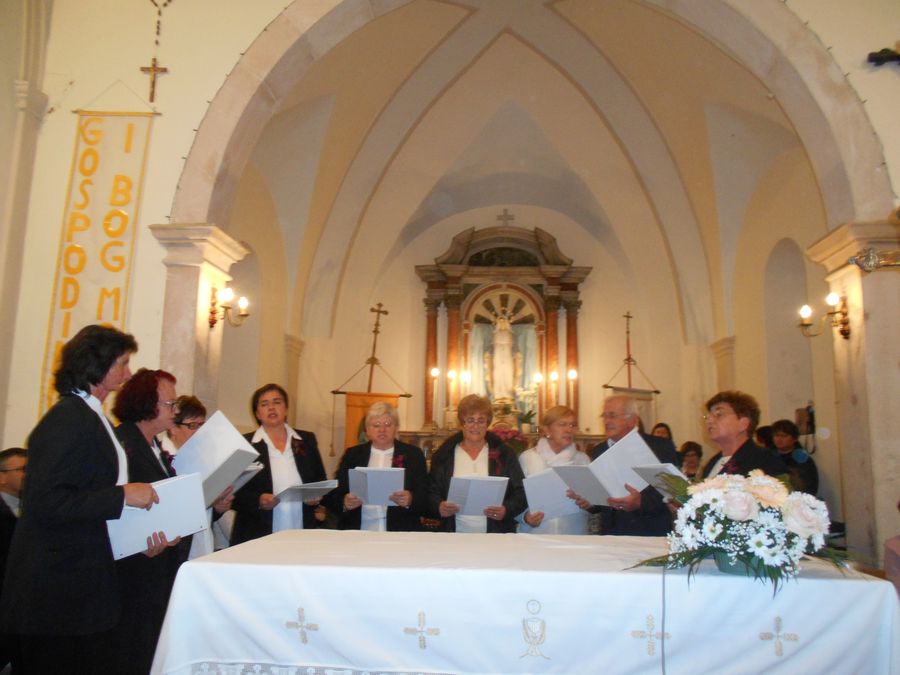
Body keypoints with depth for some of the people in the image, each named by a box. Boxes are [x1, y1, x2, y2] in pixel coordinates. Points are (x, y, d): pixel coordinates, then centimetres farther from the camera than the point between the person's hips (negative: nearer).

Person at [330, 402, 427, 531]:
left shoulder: (413, 454, 9)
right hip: (359, 534, 1)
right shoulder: (352, 454, 12)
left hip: (400, 532, -1)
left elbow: (425, 496, 4)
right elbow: (334, 495, 8)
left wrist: (410, 500, -17)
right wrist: (345, 503, -13)